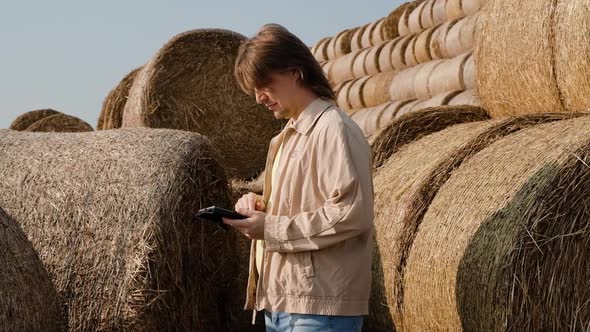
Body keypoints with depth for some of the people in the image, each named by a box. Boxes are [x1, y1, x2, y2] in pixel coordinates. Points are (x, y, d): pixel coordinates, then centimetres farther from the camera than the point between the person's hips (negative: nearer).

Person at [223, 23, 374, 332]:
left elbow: (353, 213, -19)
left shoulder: (334, 128, -11)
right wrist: (261, 206, 5)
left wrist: (272, 228, -17)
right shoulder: (286, 137, 17)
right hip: (277, 305, 9)